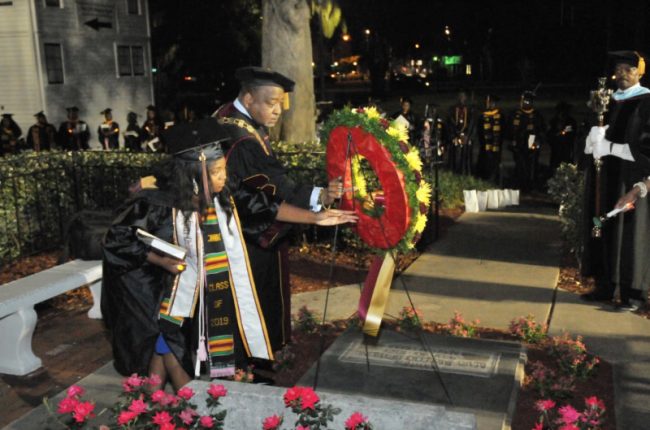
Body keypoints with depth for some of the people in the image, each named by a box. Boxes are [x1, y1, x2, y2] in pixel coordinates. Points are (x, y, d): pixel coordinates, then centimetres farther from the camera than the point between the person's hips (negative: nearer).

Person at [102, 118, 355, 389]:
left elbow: (266, 207, -5)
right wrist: (159, 260, -21)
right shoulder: (160, 204, -21)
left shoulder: (226, 196, -9)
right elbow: (117, 238, -13)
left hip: (220, 298, 4)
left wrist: (315, 218, -9)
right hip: (177, 292, -4)